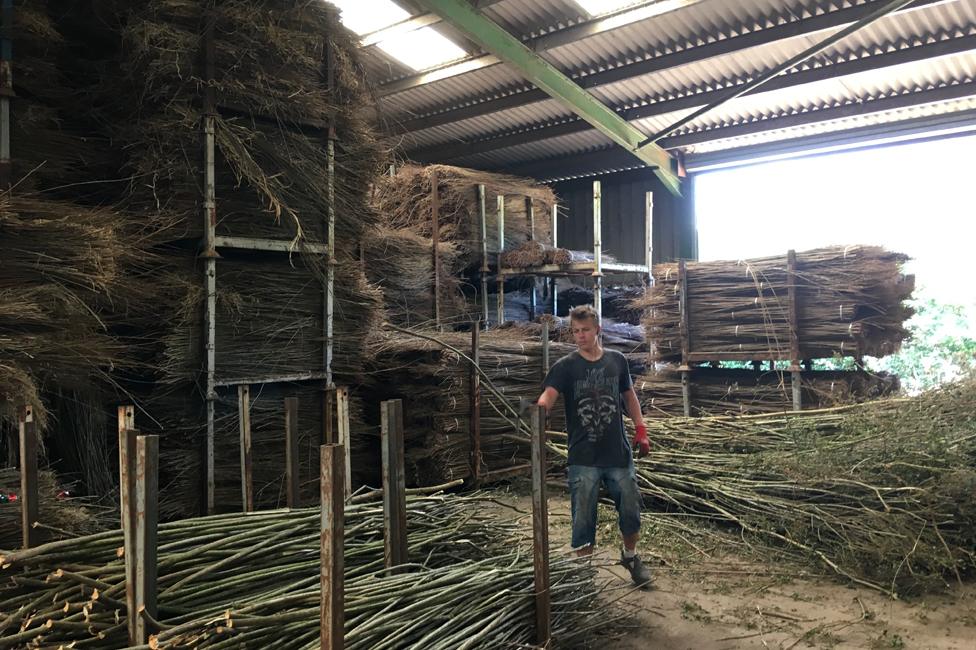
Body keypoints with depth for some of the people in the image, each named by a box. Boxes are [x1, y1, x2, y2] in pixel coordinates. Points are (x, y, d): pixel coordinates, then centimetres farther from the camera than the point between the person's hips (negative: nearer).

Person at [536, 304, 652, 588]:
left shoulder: (617, 361, 4)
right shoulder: (565, 367, -6)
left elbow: (629, 396, 16)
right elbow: (547, 396, -22)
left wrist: (641, 430, 9)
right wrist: (538, 411, -44)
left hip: (618, 453, 3)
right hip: (583, 458, -2)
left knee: (631, 508, 12)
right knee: (583, 518, 3)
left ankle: (630, 555, 39)